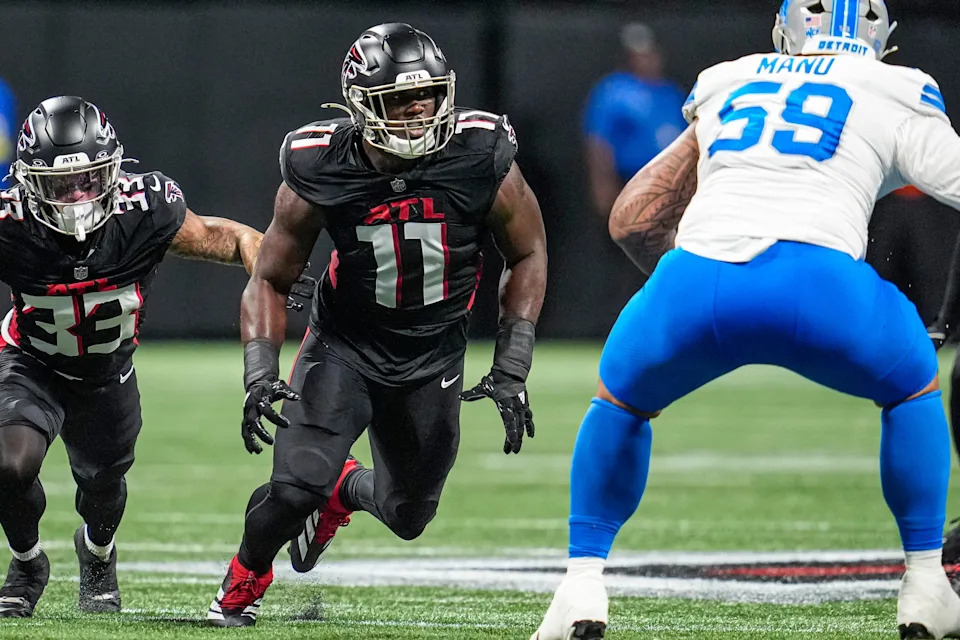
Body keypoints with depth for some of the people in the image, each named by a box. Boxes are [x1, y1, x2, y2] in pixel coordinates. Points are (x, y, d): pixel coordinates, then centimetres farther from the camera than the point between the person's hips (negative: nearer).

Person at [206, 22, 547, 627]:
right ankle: (244, 581, 14)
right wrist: (260, 375, -20)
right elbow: (270, 282, -6)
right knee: (296, 488, -19)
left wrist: (511, 369, -8)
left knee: (408, 516, 11)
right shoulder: (321, 174, -20)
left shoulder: (482, 162, -21)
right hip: (345, 346, -2)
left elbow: (528, 255, -3)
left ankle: (345, 491, 49)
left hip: (433, 358, 2)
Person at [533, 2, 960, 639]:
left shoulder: (725, 86, 32)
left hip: (696, 278, 2)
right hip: (818, 283, -2)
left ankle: (582, 587, 20)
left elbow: (631, 222, 36)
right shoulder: (897, 94, 22)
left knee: (622, 401, 33)